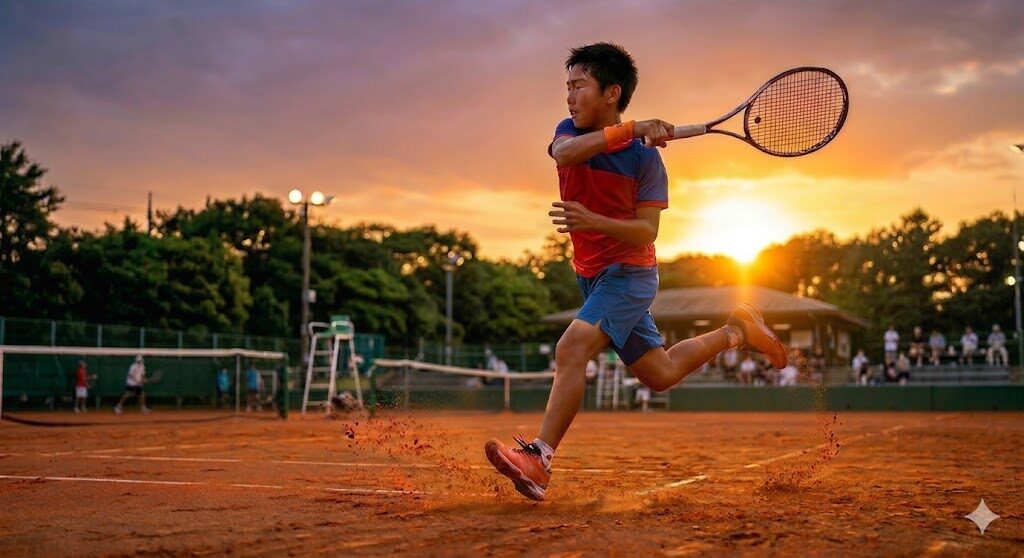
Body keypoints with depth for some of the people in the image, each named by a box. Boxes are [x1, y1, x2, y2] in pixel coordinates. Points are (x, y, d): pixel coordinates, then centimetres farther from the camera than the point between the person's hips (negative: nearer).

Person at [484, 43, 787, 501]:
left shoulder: (645, 156, -15)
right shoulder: (570, 132, -1)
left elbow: (647, 231, -19)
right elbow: (565, 153, -27)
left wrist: (594, 221, -35)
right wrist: (628, 129, -38)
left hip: (629, 273, -7)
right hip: (591, 274, 7)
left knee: (572, 347, -29)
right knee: (660, 374, 17)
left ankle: (538, 459, -31)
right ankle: (736, 332, 37)